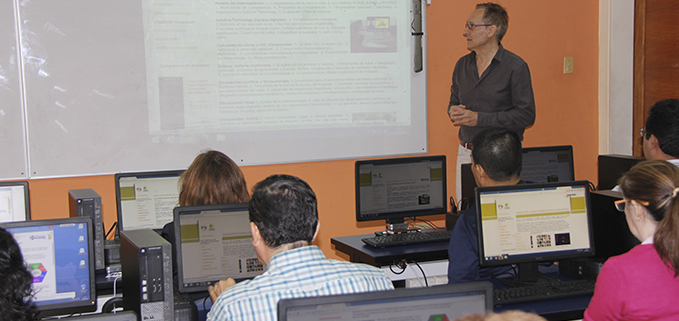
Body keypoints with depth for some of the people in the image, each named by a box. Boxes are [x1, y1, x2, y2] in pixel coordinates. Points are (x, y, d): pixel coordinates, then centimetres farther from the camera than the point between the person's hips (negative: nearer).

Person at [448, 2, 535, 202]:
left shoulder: (516, 67, -7)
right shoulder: (462, 65, 12)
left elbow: (526, 115, -12)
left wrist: (479, 118, -16)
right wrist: (453, 112, -3)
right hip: (466, 154, 5)